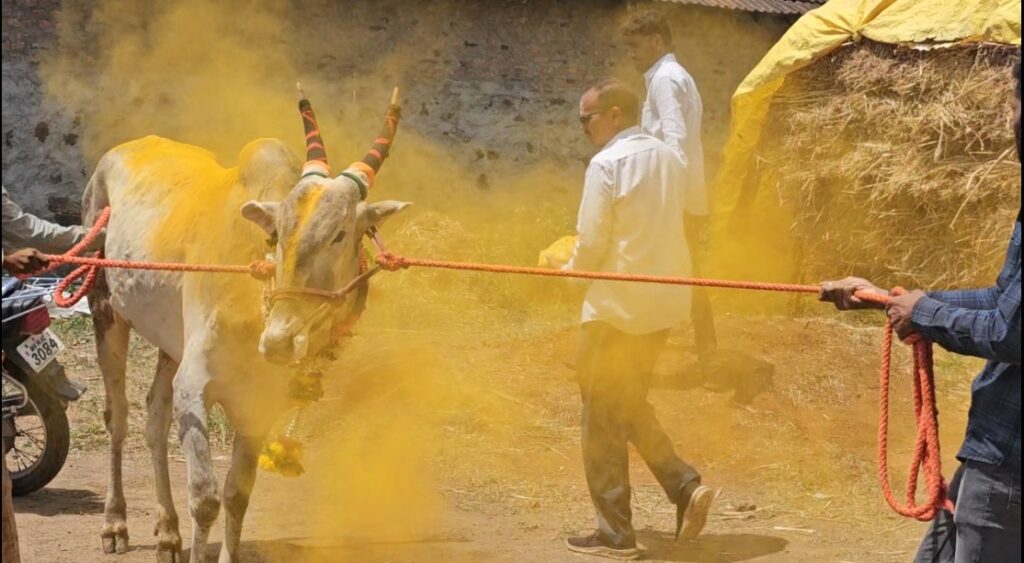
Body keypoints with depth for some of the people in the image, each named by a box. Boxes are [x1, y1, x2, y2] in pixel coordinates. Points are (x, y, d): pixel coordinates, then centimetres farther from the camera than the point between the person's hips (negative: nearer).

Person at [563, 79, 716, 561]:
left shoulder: (607, 164, -14)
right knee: (630, 405, 21)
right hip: (665, 303, 7)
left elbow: (591, 244, -15)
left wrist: (569, 270, 4)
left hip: (618, 305, -7)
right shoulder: (667, 158, 8)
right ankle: (684, 485, 7)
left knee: (603, 417, 4)